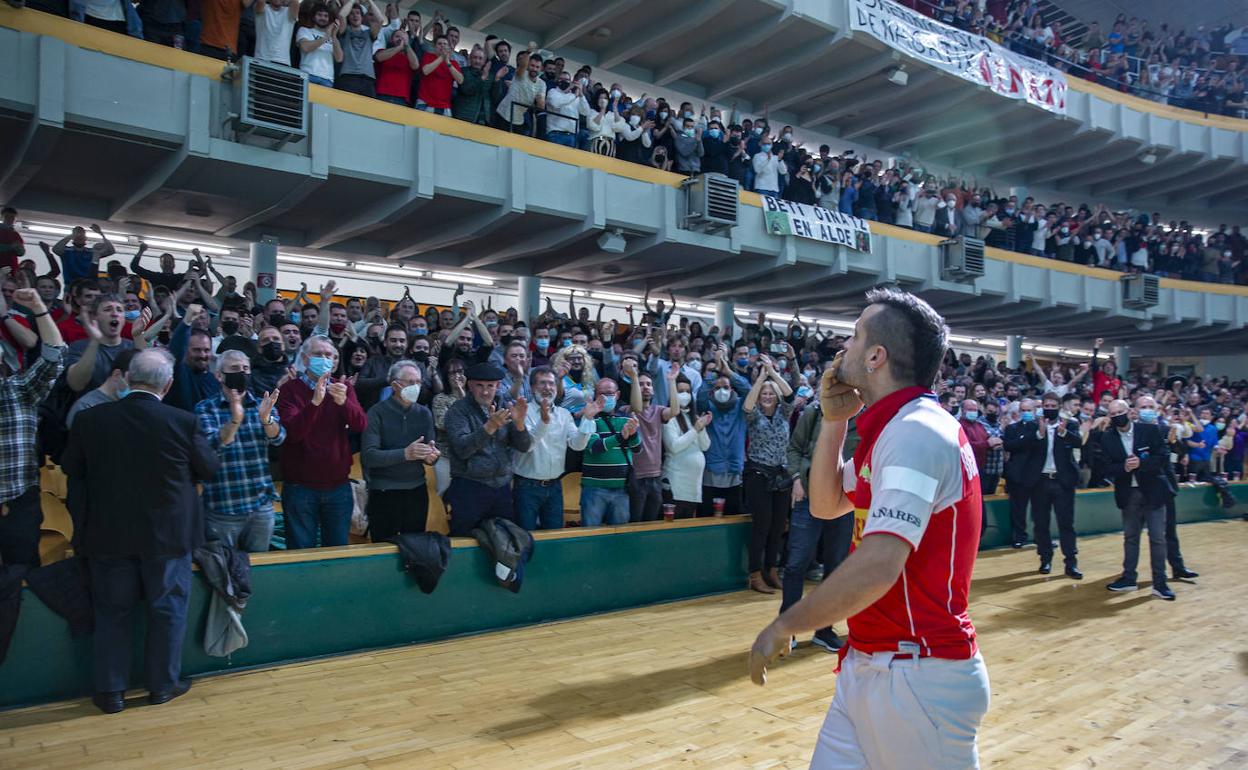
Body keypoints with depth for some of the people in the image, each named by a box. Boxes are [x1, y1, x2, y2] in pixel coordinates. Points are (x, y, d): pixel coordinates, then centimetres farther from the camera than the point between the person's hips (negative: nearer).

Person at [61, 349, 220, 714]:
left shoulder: (89, 419, -10)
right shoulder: (183, 422, -17)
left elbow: (71, 468, 4)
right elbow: (210, 468, -4)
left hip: (108, 534, 2)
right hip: (167, 533, -2)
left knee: (112, 613, 15)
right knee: (167, 609, 13)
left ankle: (110, 691, 23)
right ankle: (163, 684, 23)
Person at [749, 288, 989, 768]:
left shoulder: (916, 431, -21)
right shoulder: (893, 427, 10)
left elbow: (878, 567, -29)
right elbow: (827, 505, 18)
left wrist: (784, 626, -18)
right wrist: (833, 420, 6)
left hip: (920, 674, -9)